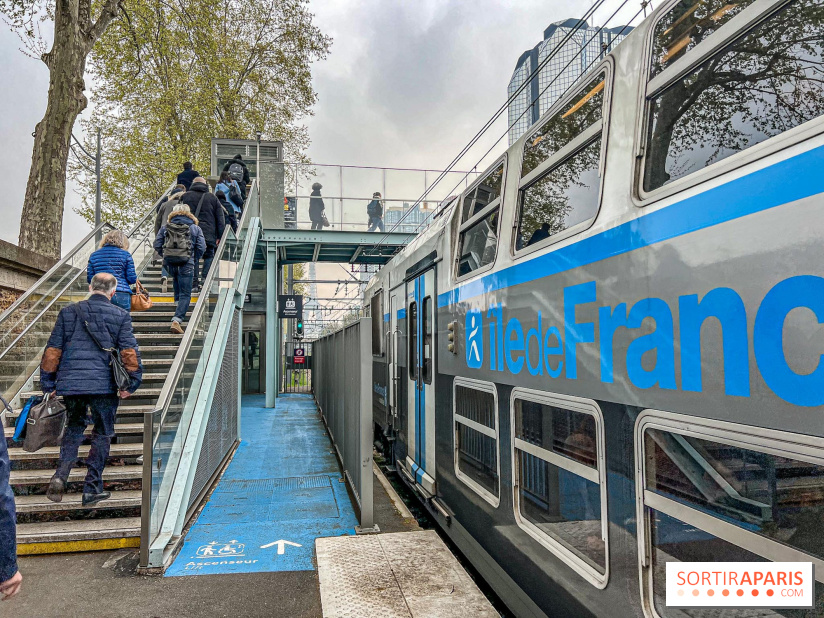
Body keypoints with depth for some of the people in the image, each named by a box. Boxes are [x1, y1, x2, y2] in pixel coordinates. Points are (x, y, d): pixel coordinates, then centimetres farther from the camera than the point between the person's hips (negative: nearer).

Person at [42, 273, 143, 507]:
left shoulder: (68, 312, 7)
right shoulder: (120, 316, 0)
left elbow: (52, 350, 8)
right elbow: (129, 352, -6)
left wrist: (48, 384, 14)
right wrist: (131, 384, 0)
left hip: (70, 383, 3)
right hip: (104, 384, -3)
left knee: (73, 428, 21)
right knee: (102, 434, 10)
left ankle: (60, 476, 3)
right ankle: (92, 489, 12)